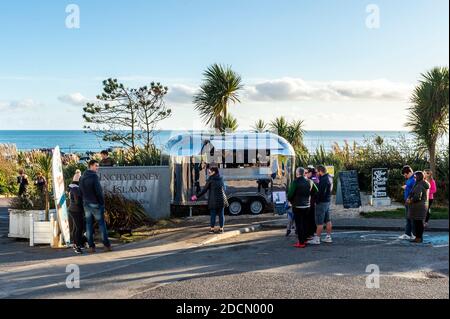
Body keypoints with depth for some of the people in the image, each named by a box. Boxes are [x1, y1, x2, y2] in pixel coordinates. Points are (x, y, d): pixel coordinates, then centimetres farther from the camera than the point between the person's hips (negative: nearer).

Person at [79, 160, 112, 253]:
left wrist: (84, 201, 16)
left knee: (89, 224, 8)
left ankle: (91, 246, 8)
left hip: (86, 204, 7)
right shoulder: (94, 177, -15)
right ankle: (106, 245, 2)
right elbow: (99, 191, -18)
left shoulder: (82, 178, 9)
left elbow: (81, 191, 12)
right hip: (95, 204, -7)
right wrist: (102, 203, -10)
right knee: (101, 224, 1)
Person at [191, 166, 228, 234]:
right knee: (221, 214, 8)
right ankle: (221, 228, 11)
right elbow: (224, 189, 15)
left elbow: (204, 190, -6)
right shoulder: (221, 179, 6)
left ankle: (212, 228, 5)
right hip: (221, 199, 4)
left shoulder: (210, 179, -8)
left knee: (213, 214, 3)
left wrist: (197, 196, 0)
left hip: (213, 200, -4)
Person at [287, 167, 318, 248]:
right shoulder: (309, 182, 2)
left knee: (299, 224, -1)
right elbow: (315, 192, 9)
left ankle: (301, 242, -1)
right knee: (305, 223, 17)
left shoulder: (295, 182, -16)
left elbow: (290, 194, -17)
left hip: (297, 206, -6)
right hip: (307, 205, 6)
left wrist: (291, 201, 2)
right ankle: (304, 240, 24)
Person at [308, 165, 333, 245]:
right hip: (328, 201, 10)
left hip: (322, 202, -10)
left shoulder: (323, 180, -21)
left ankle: (317, 239, 0)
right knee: (328, 220, 15)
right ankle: (328, 237, 22)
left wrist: (316, 200, -15)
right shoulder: (329, 177, 10)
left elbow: (321, 192, -24)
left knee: (319, 222, -4)